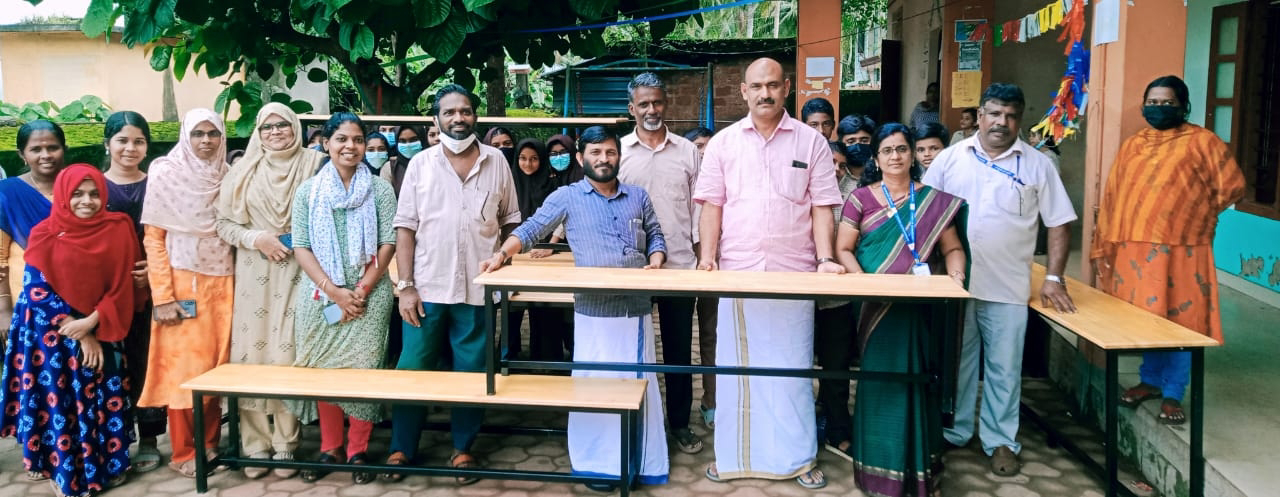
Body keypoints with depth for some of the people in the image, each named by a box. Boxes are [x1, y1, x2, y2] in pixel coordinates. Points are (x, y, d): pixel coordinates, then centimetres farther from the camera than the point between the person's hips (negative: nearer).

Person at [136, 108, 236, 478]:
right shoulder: (165, 174, -4)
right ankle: (184, 452, 9)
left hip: (222, 283, 4)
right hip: (182, 283, -4)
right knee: (183, 366, -1)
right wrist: (162, 296, -13)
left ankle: (209, 444, 18)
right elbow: (153, 238, -7)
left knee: (216, 365, 7)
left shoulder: (228, 177, 7)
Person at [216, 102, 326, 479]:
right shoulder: (245, 171, 9)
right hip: (254, 275, 2)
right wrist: (256, 239, -8)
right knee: (252, 353, 1)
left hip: (297, 274, -2)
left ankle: (285, 446, 8)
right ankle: (255, 446, 11)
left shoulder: (313, 164, 3)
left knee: (288, 356, -3)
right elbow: (224, 222, 6)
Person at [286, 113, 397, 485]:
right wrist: (333, 290, -11)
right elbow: (301, 247, 0)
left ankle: (358, 452, 10)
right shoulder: (308, 191, 6)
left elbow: (388, 244, -2)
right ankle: (329, 449, 18)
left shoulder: (380, 189, 2)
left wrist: (361, 290, -11)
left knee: (364, 370, -1)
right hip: (321, 296, 2)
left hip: (369, 296, -1)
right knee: (323, 370, 5)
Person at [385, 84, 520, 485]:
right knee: (411, 370, 5)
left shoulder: (496, 162, 4)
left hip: (478, 289, 1)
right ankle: (402, 449, 19)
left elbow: (510, 221, 11)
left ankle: (463, 449, 22)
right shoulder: (420, 164, 2)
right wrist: (405, 285, -6)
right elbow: (405, 227, 1)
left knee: (472, 373, 8)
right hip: (427, 287, 0)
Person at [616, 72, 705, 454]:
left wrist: (704, 254, 2)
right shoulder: (619, 151, 1)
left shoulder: (687, 151, 5)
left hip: (680, 264, 1)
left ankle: (680, 422, 20)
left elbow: (698, 206, 7)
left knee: (679, 348, 8)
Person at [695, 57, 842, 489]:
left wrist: (826, 259, -10)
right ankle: (733, 455, 20)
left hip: (794, 272, -1)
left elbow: (821, 207, 1)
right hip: (736, 271, 1)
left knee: (792, 367, 6)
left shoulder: (811, 142, 3)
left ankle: (798, 458, 17)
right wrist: (707, 257, -7)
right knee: (736, 365, 9)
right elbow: (712, 205, 3)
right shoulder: (723, 143, 5)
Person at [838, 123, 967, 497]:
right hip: (878, 307, -1)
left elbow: (952, 248, 9)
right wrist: (863, 281, -15)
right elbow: (843, 249, 1)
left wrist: (956, 274, -11)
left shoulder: (934, 200, 7)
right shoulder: (861, 199, 3)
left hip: (921, 308, 1)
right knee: (881, 380, 1)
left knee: (918, 381, 5)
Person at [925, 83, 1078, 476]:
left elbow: (1059, 223, 2)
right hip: (955, 281, 1)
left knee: (1004, 367, 7)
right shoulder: (950, 158, 2)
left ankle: (1001, 441, 21)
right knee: (955, 362, 12)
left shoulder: (1037, 165, 0)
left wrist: (1054, 278, -5)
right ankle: (952, 431, 27)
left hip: (1008, 287, -1)